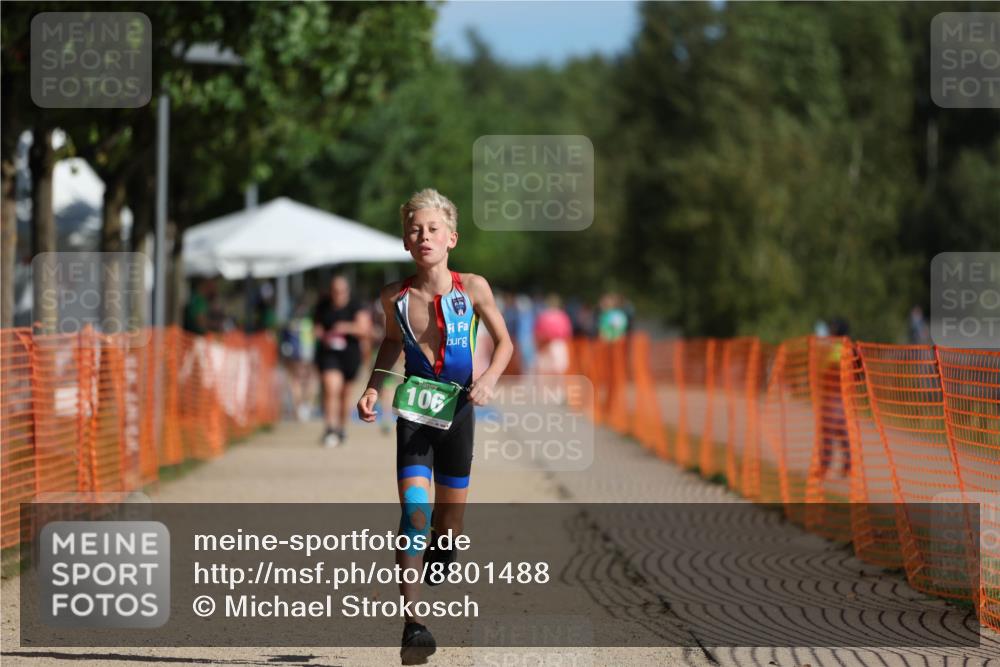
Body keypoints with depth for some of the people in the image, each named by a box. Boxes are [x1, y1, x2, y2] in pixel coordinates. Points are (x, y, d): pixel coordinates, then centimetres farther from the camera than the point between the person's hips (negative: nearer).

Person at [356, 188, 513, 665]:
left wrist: (490, 378, -14)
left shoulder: (472, 288, -10)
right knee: (414, 510, -16)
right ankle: (413, 625, -18)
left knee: (450, 520, 11)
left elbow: (504, 342, 3)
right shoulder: (394, 297, -5)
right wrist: (373, 388, 4)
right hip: (413, 413, 0)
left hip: (457, 412, 1)